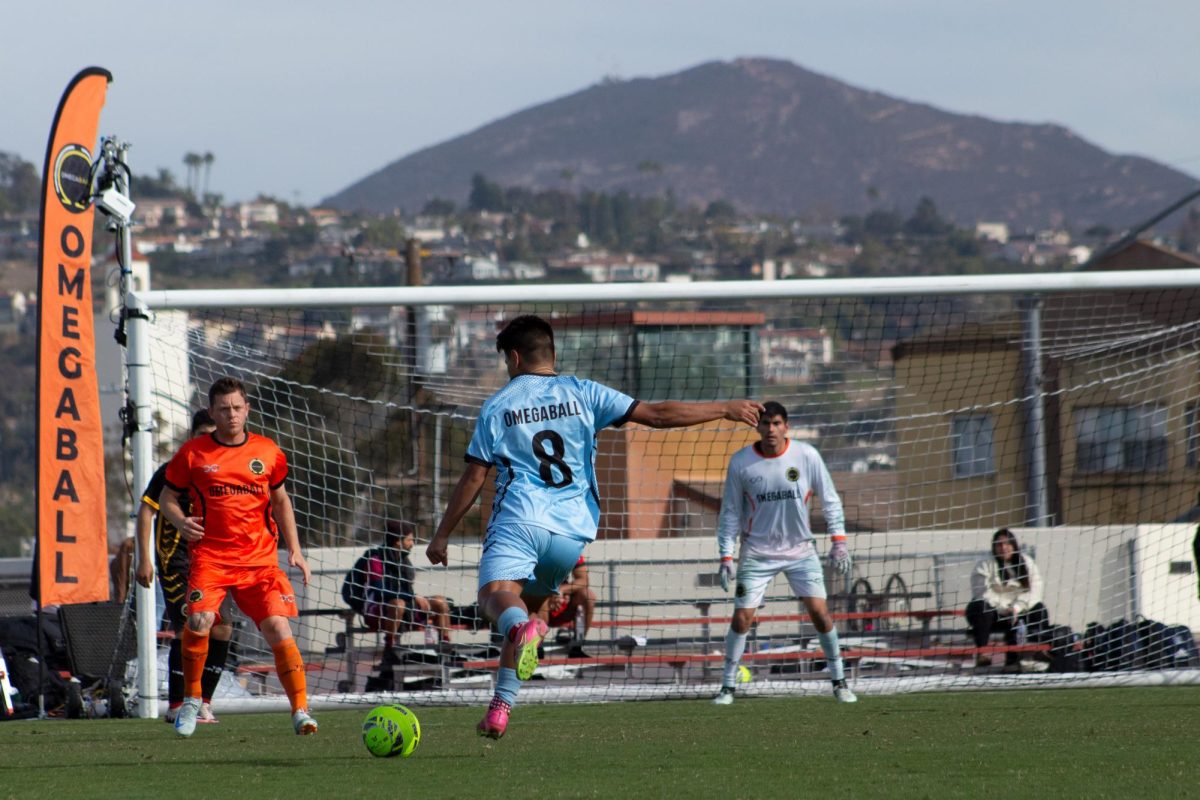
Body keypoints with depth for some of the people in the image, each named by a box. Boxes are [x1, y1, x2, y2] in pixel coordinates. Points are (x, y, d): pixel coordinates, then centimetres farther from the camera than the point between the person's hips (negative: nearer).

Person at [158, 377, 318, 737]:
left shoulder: (267, 452, 8)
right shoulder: (193, 453, 2)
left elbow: (280, 499, 21)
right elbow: (167, 497, 12)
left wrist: (294, 549, 12)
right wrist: (181, 521, -10)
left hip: (260, 559, 1)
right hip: (210, 556, -1)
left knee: (278, 627, -13)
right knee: (199, 621, -21)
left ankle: (300, 710, -8)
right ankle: (191, 700, 1)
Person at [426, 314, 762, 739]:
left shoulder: (497, 406, 7)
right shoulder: (582, 393, 10)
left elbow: (472, 478, 7)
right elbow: (655, 415, 4)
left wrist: (442, 535, 15)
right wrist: (726, 410, 10)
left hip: (518, 521, -3)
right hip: (572, 530, 3)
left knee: (496, 595, -20)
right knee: (527, 609, 19)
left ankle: (522, 628, -57)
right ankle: (500, 708, 11)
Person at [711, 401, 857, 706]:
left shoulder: (807, 456, -8)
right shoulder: (740, 463, -8)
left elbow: (829, 500, 2)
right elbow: (730, 513, 0)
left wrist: (838, 540, -6)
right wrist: (726, 557, -4)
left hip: (800, 549, 0)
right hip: (757, 552, 0)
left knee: (820, 611, -8)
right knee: (742, 617, -6)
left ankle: (839, 681, 6)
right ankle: (728, 686, 7)